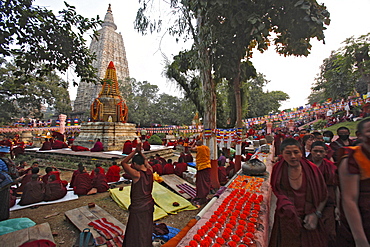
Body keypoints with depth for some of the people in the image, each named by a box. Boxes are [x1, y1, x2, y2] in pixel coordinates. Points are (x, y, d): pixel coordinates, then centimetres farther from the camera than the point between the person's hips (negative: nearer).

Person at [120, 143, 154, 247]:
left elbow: (123, 163, -20)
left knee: (137, 233, 18)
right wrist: (140, 152, 0)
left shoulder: (137, 174, -28)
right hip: (149, 205, 7)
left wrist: (135, 151, -20)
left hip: (138, 208, -6)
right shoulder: (150, 171, -11)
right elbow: (145, 160, 10)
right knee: (146, 230, 28)